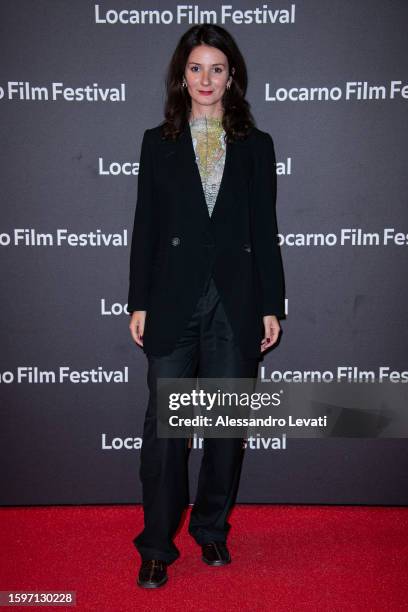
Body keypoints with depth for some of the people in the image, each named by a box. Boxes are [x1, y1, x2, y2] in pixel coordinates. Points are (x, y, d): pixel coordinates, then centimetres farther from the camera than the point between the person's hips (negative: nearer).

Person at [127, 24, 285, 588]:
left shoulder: (256, 145, 9)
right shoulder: (158, 143, 9)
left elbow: (265, 230, 6)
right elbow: (145, 227, 6)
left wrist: (271, 306, 1)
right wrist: (139, 303, 0)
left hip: (235, 301, 1)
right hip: (173, 300, 0)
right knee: (163, 425, -1)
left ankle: (212, 530, 26)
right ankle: (157, 547, 12)